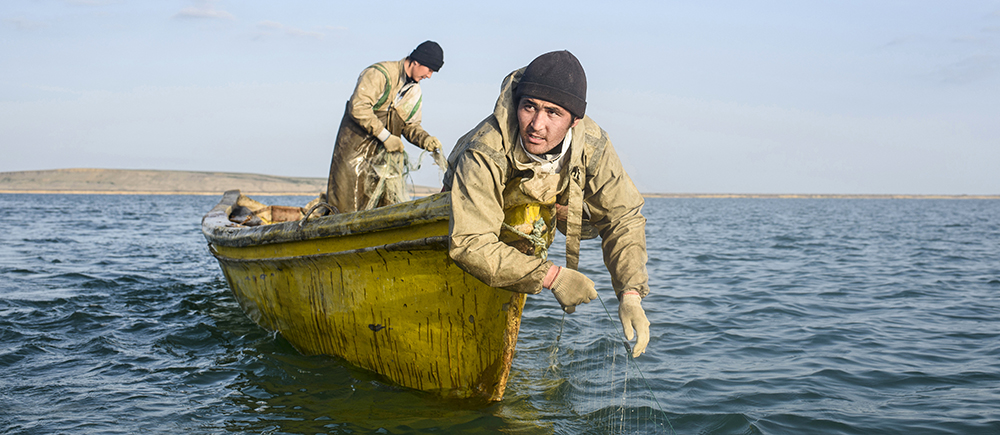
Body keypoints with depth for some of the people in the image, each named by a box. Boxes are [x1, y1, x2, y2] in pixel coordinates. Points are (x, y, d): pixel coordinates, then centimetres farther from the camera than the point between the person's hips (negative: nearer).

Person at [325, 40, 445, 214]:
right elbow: (358, 107, -23)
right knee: (345, 205, -6)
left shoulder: (415, 92, 11)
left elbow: (410, 126, 13)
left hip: (386, 151, 7)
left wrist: (425, 140, -9)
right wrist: (385, 136, -21)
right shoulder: (380, 73, -15)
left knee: (388, 203, 1)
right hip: (356, 144, -7)